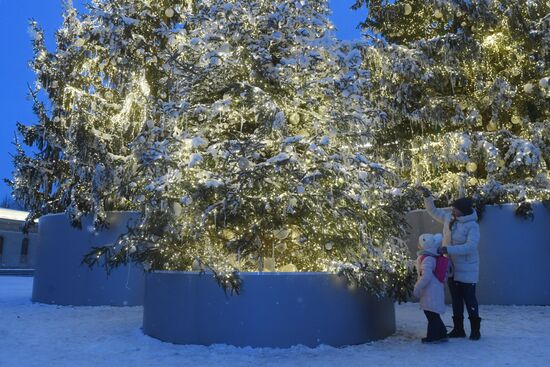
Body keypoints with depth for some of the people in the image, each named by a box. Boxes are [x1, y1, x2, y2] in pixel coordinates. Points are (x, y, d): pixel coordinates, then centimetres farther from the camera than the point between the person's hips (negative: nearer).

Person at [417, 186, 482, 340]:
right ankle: (458, 329, 24)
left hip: (466, 270, -6)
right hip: (451, 268, 6)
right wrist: (427, 196, 4)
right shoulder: (448, 218, 1)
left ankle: (475, 329, 17)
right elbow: (433, 211, 17)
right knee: (456, 300, 13)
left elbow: (470, 247, -29)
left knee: (469, 299, 2)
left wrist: (447, 249, -34)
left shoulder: (472, 226, -18)